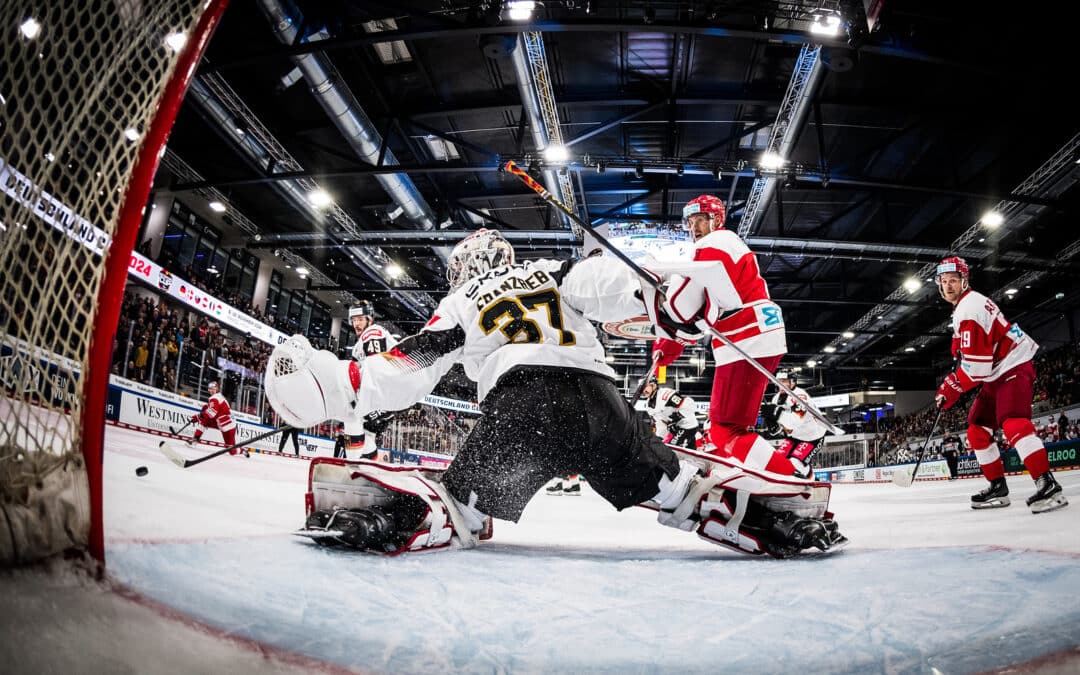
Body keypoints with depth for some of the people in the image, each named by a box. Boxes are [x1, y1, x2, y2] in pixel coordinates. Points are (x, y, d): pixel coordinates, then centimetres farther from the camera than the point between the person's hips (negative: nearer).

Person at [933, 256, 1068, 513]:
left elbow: (975, 363, -23)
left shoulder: (970, 307, -18)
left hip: (1014, 368, -10)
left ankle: (1048, 485, -31)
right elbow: (968, 351, 25)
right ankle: (998, 488, 13)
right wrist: (953, 384, 16)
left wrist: (951, 389, -16)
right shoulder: (961, 307, 15)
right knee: (977, 430, 8)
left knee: (1013, 423, -28)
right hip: (997, 374, 11)